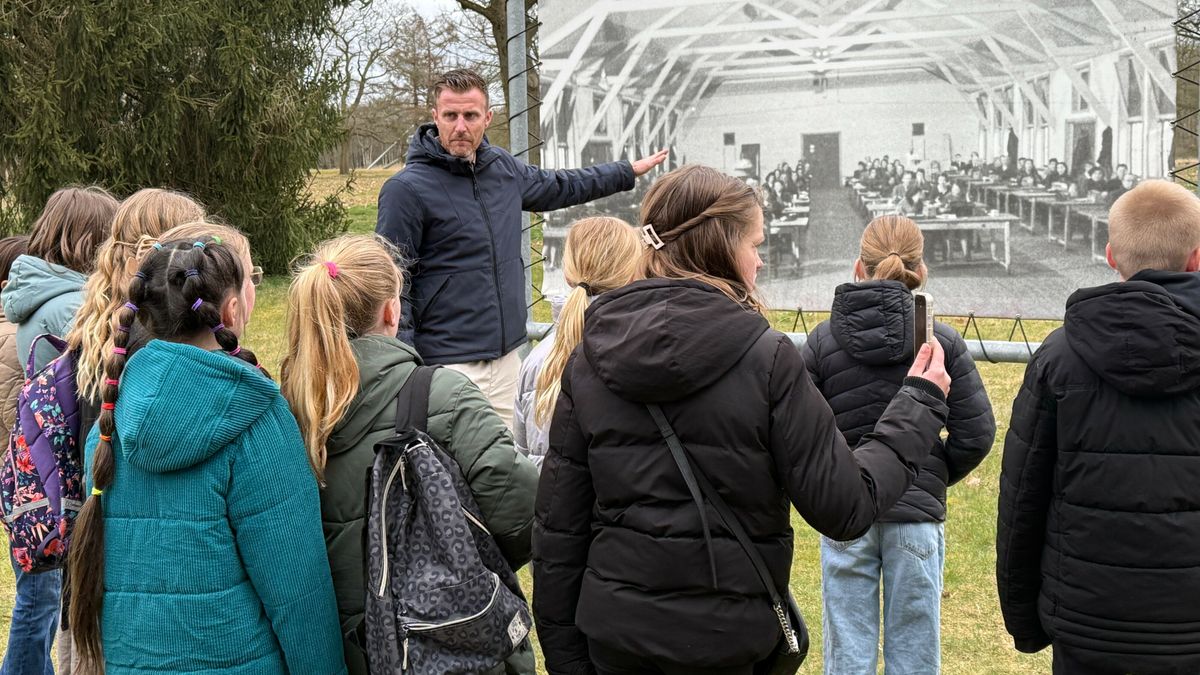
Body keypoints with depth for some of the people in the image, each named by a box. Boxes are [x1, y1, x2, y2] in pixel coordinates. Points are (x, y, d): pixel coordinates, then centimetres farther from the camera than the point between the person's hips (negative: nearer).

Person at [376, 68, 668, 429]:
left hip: (506, 356, 7)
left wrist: (630, 170, 37)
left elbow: (560, 186, 29)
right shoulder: (406, 189, -11)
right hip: (448, 364, -7)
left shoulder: (504, 168, 10)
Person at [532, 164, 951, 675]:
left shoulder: (590, 359, -1)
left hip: (612, 633, 4)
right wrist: (920, 405, 4)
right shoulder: (766, 359, -13)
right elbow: (844, 509, -9)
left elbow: (557, 526, 1)